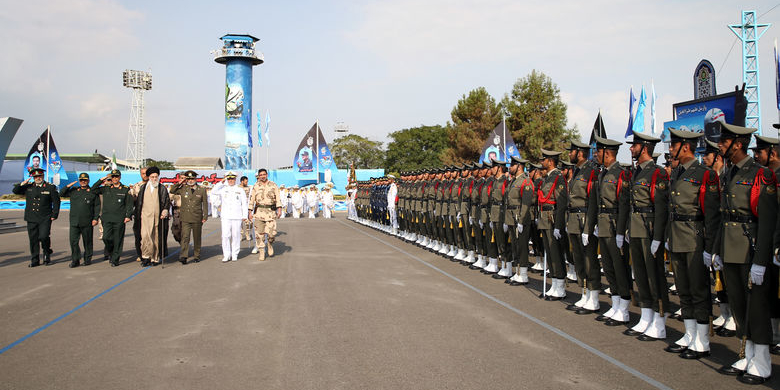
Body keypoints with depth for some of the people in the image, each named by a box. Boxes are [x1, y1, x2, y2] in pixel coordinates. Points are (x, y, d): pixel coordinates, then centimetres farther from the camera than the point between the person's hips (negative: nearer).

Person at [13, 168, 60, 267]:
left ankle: (47, 254, 12)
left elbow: (56, 202, 3)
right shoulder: (28, 186, 9)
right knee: (33, 239, 6)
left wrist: (54, 215, -3)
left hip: (45, 218, -3)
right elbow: (15, 191, 9)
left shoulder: (50, 187, 1)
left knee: (44, 236, -15)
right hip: (31, 219, 3)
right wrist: (22, 184, -7)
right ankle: (35, 260, 15)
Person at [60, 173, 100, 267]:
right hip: (74, 221, 2)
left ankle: (88, 259, 17)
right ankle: (75, 260, 4)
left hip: (87, 222, -2)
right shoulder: (73, 191, 13)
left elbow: (97, 206, 3)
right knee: (73, 241, -2)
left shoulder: (93, 192, 5)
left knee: (87, 241, 5)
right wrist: (68, 186, 2)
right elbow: (61, 194, 15)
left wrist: (95, 218, -5)